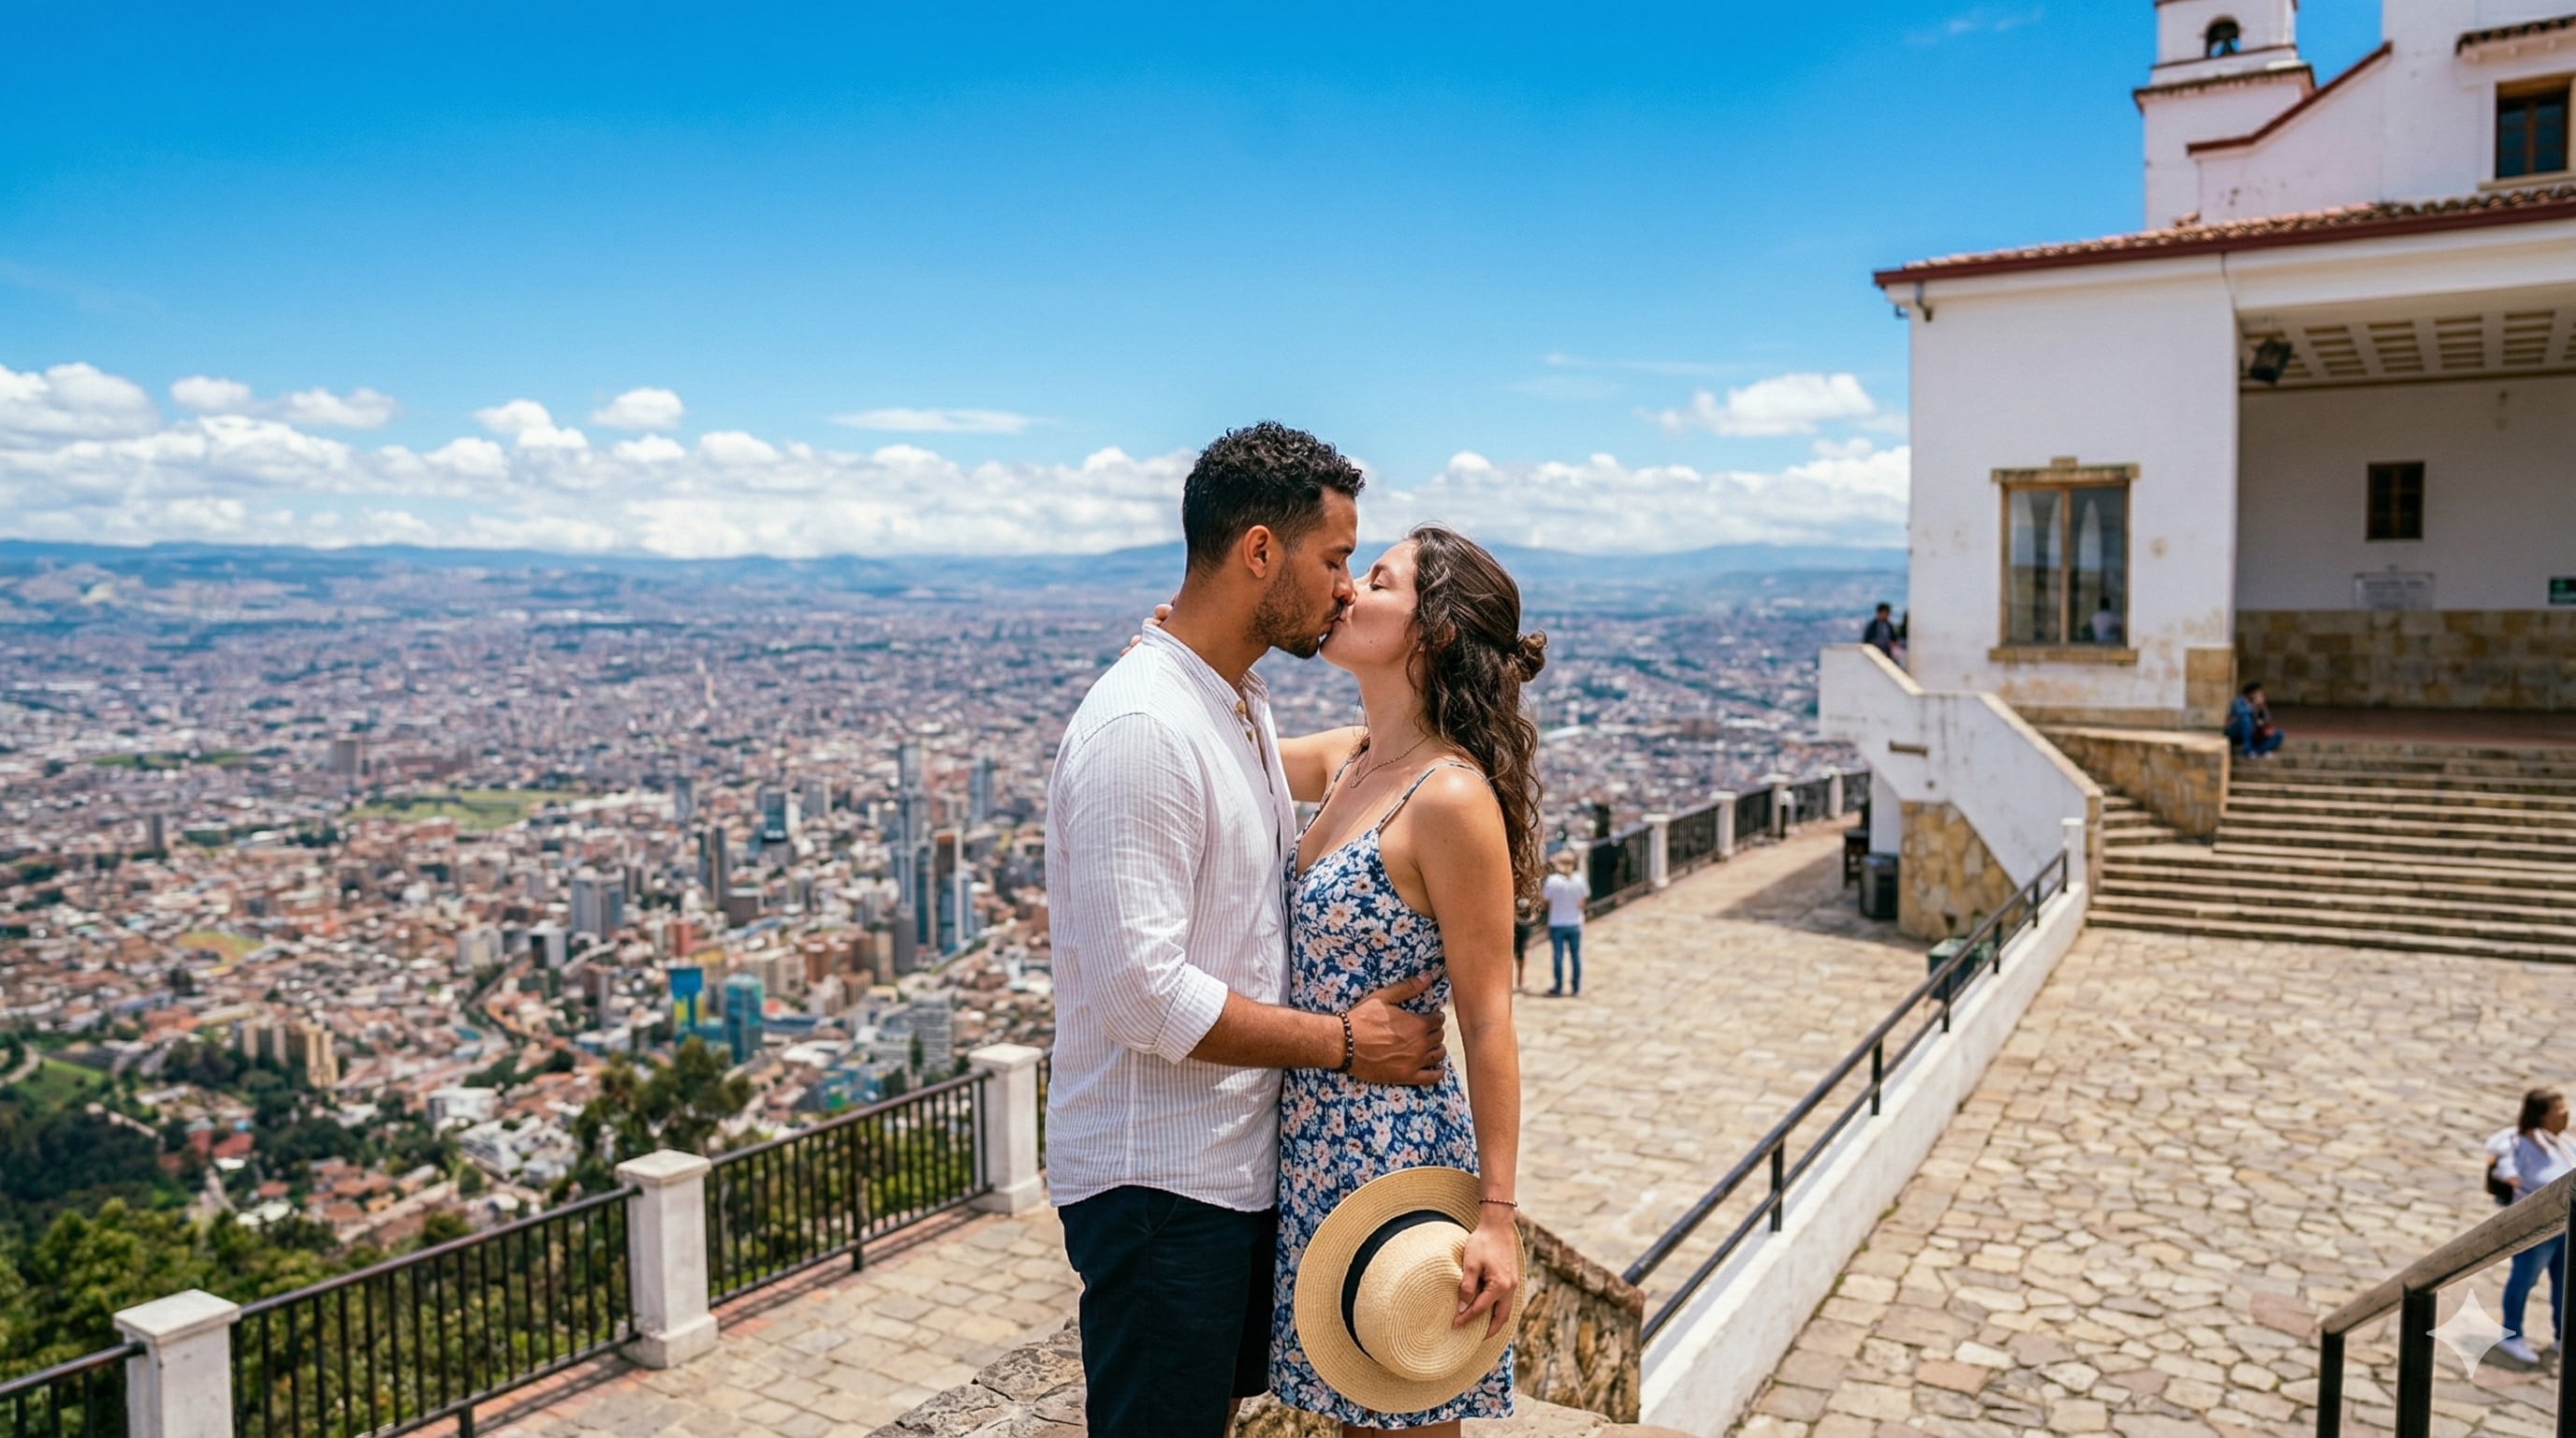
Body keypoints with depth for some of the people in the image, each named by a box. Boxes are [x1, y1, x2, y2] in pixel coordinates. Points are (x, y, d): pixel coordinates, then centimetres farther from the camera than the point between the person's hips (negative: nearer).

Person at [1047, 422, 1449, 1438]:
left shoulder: (1246, 706, 9)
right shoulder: (1139, 727, -22)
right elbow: (1145, 993, -25)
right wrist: (1340, 1042, -16)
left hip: (1241, 1158, 9)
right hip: (1156, 1180, -9)